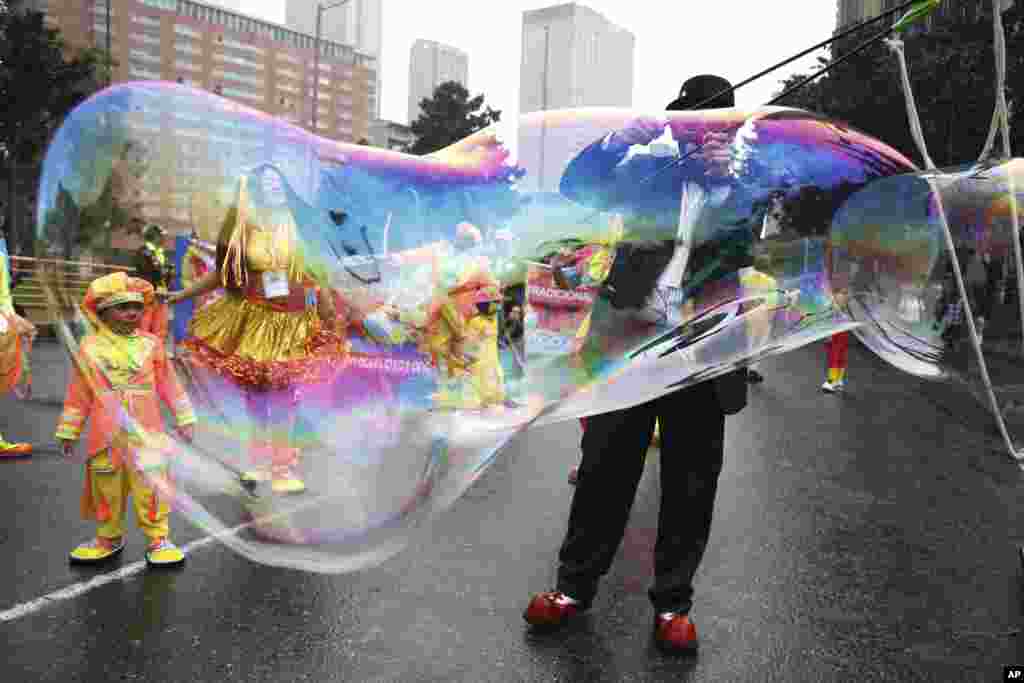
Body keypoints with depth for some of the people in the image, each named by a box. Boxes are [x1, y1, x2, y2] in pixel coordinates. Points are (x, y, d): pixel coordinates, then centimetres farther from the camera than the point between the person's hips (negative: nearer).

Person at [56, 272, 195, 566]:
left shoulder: (150, 344, -1)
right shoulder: (90, 349, -1)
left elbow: (168, 385, 5)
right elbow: (79, 394, 7)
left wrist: (184, 418, 6)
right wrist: (68, 431, 11)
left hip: (146, 433, -1)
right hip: (107, 435, 1)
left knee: (151, 486, 1)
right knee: (106, 488, 14)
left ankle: (159, 538, 14)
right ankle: (108, 537, 33)